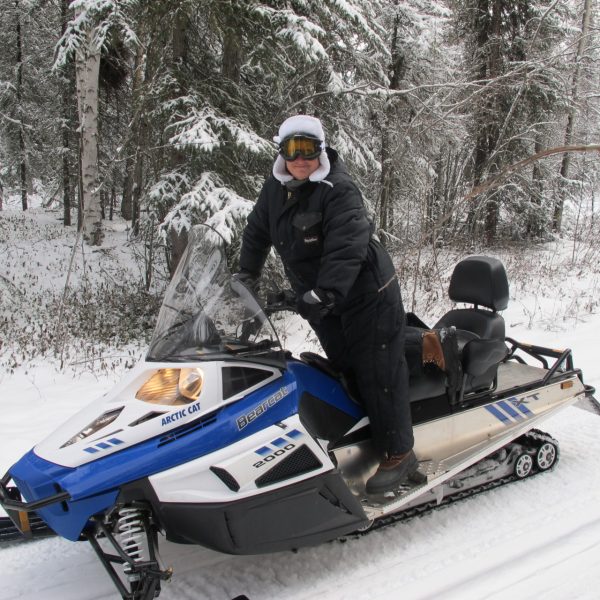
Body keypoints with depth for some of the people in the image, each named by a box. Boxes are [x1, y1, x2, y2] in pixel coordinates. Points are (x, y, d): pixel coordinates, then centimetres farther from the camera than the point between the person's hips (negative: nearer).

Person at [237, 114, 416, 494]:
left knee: (377, 373, -5)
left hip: (366, 295, -7)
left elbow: (348, 247, -31)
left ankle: (399, 453, 6)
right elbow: (256, 232, 19)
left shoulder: (339, 190, -19)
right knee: (345, 370, 14)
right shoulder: (275, 190, 4)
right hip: (323, 304, 7)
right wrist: (246, 277, 16)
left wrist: (325, 292, -41)